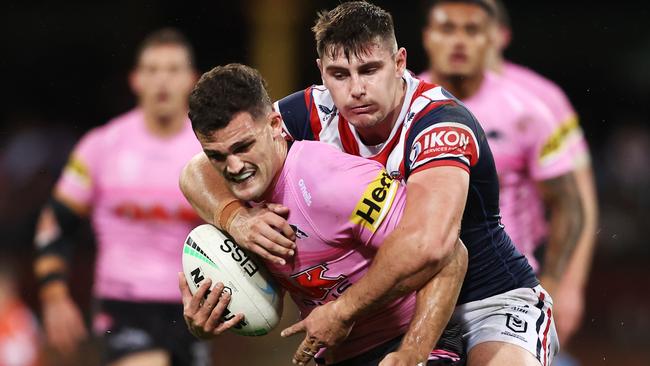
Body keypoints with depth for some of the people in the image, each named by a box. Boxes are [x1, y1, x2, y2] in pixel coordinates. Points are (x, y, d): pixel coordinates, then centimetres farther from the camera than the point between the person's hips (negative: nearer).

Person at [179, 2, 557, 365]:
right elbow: (201, 169, -7)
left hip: (491, 298, -6)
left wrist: (342, 312, -32)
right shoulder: (313, 114, -8)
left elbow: (426, 244, -42)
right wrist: (237, 219, -29)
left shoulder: (440, 124, -26)